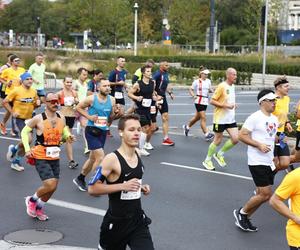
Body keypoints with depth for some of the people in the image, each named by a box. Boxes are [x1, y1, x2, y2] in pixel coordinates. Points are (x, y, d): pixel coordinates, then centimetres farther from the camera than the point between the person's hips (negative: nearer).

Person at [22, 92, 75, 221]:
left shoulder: (61, 118, 1)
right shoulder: (38, 119, -13)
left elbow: (64, 132, 16)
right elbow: (25, 132, -1)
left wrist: (68, 137, -7)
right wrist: (27, 149, -9)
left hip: (55, 157, 6)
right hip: (41, 157, -6)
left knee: (53, 187, 11)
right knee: (50, 185, -17)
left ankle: (39, 208, 35)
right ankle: (32, 200, 12)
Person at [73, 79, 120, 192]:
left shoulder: (112, 100, 3)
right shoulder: (91, 98, -11)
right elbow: (78, 107, 1)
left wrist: (116, 112, -9)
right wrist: (89, 116, -10)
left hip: (103, 131, 6)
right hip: (92, 130, -6)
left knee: (93, 158, 16)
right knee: (100, 156, -15)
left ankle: (80, 179, 35)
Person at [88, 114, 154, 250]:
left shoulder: (137, 156, 3)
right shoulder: (112, 159, -19)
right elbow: (92, 189, -21)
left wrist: (141, 188, 2)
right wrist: (123, 186, -26)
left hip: (138, 221, 5)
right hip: (116, 223, -5)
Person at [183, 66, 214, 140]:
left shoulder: (208, 81, 10)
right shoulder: (197, 81, -5)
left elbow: (210, 90, 19)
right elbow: (191, 90, -1)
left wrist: (212, 91, -5)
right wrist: (194, 96, -19)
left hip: (205, 101, 7)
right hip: (199, 101, -7)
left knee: (197, 117, 17)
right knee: (203, 118, -11)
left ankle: (187, 127, 39)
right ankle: (207, 134, -12)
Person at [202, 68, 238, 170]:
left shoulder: (232, 86, 10)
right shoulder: (222, 86, -15)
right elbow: (212, 101, -16)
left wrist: (233, 105, 6)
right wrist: (226, 105, -22)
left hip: (230, 119, 7)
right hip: (220, 119, -7)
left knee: (235, 139, -3)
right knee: (217, 141, 3)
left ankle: (219, 154, 17)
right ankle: (207, 160, 21)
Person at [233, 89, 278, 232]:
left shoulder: (274, 119, 12)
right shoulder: (255, 118, -13)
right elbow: (242, 135, -14)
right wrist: (259, 145, -21)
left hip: (268, 162, 8)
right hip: (257, 162, -8)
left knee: (264, 195, 9)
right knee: (265, 194, -11)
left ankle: (245, 219, 23)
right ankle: (241, 213, 10)